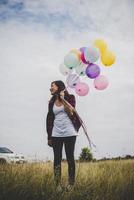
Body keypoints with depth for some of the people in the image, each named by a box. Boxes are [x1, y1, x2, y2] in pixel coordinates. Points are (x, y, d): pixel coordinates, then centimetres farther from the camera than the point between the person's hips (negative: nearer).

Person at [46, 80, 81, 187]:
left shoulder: (70, 97, 1)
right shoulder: (52, 102, 11)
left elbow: (70, 112, -14)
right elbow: (50, 119, 12)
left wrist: (63, 98, -12)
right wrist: (49, 136, 10)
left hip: (69, 133, -3)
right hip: (56, 134, 3)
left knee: (70, 158, 3)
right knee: (57, 159, 3)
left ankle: (71, 184, 11)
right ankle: (57, 184, 9)